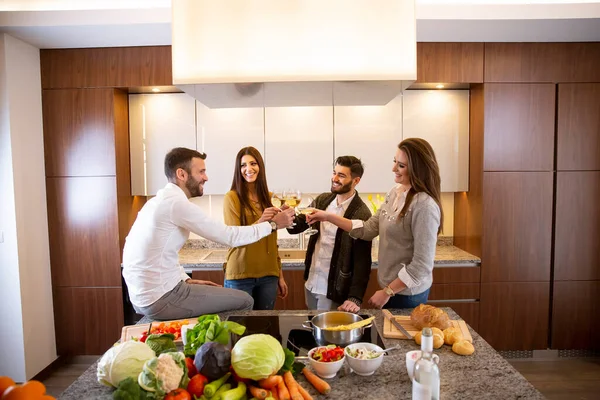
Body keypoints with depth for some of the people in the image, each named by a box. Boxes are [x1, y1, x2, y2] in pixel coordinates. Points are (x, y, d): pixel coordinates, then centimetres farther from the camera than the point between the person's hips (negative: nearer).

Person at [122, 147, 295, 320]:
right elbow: (230, 236, -17)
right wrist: (273, 224, -7)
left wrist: (186, 280, 9)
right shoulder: (177, 203, -19)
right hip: (160, 299, -10)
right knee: (244, 301, 1)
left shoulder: (160, 200, 11)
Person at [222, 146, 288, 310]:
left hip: (268, 276, 5)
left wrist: (280, 275, 13)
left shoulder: (269, 198, 8)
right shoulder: (232, 197, -7)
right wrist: (260, 222, -29)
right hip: (240, 276, -4)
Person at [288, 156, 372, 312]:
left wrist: (355, 298, -23)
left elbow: (362, 261, -17)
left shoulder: (361, 214, -17)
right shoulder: (322, 200, 2)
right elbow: (297, 226, 1)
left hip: (333, 291, -6)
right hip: (310, 283, 6)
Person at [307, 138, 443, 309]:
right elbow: (368, 229, 3)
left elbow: (422, 265, -22)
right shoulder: (394, 193, 1)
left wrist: (387, 292, -15)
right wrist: (329, 217, -3)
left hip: (407, 294, -7)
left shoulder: (424, 206, -24)